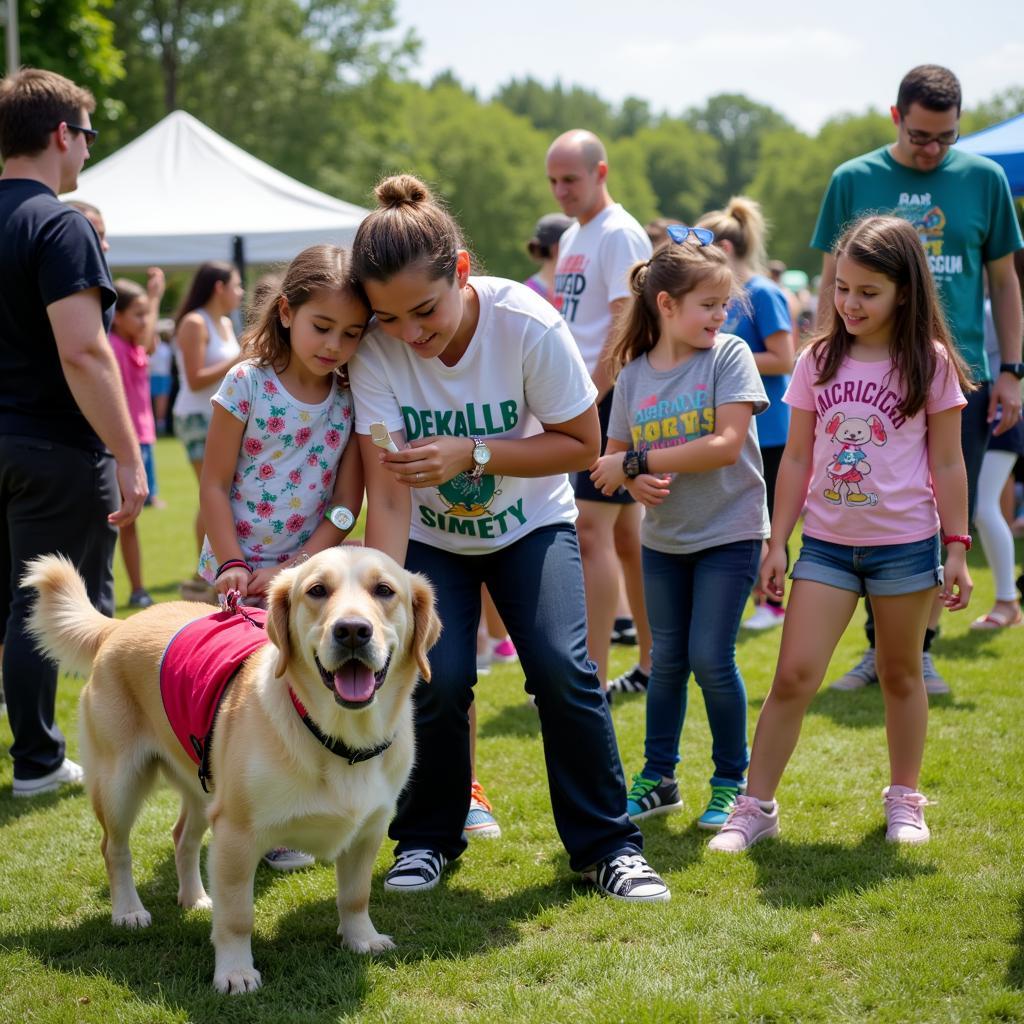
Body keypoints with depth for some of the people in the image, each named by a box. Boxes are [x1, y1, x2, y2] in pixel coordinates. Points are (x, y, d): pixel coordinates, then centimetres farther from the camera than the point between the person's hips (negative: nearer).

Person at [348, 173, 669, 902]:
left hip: (531, 523, 0)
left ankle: (606, 842, 2)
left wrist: (472, 453, -28)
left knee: (562, 668, -18)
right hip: (432, 536, 1)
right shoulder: (377, 351, -25)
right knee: (437, 675, -18)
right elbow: (388, 494, -26)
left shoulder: (527, 325, -28)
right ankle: (427, 837, 8)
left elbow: (580, 444, -16)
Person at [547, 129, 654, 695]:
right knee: (625, 533, 13)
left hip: (614, 398, -10)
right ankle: (651, 664, 21)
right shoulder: (572, 237, 17)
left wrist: (586, 400, -21)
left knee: (592, 531, -13)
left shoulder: (619, 234, -12)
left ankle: (593, 677, -12)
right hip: (586, 400, 10)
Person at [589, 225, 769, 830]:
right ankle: (658, 778, 26)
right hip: (664, 537, 4)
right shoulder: (633, 374, 1)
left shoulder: (729, 355, -11)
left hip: (729, 532, -4)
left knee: (711, 658, -5)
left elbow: (727, 445, -20)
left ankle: (733, 780, 13)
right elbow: (615, 457, 8)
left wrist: (636, 462, -18)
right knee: (667, 660, 12)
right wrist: (633, 480, -16)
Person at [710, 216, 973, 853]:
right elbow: (797, 458, 8)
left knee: (901, 675, 11)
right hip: (827, 543, 2)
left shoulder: (931, 363, -3)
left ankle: (904, 800, 27)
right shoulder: (819, 361, 4)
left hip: (905, 545, -2)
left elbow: (947, 464, 0)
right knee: (794, 676, -4)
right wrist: (777, 543, 6)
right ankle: (756, 808, 2)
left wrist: (957, 549, -3)